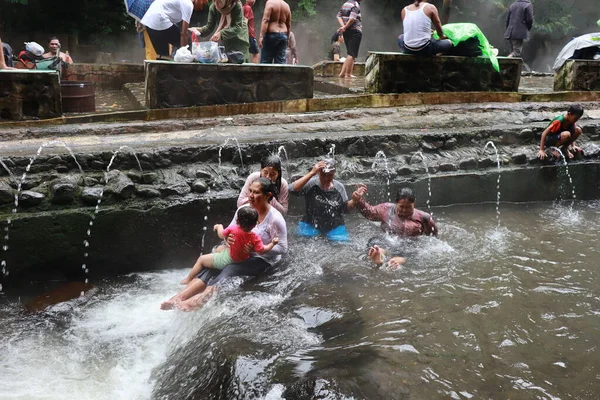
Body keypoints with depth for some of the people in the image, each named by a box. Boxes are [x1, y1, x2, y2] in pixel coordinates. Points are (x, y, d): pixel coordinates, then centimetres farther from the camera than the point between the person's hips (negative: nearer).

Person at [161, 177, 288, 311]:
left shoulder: (275, 218, -19)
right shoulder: (244, 209, -2)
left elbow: (282, 248, -18)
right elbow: (230, 231, 7)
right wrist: (228, 238, -17)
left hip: (263, 260, -6)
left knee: (229, 270, -30)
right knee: (211, 268, -15)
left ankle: (195, 302, -39)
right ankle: (179, 297, -24)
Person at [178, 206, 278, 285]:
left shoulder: (233, 228, -29)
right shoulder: (255, 238, -28)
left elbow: (221, 235, -11)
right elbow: (262, 250, -24)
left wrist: (219, 227, 10)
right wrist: (272, 243, -13)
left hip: (227, 260, -5)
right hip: (242, 259, 5)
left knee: (201, 259, 15)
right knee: (219, 248, 32)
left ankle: (188, 279, 26)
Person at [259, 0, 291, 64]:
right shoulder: (287, 5, 10)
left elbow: (265, 20, -16)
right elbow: (289, 25, 13)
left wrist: (261, 36, -20)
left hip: (271, 34, -5)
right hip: (283, 35, 5)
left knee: (265, 61, -1)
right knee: (281, 61, 4)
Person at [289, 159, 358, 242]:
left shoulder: (339, 188, -3)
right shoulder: (311, 184, -13)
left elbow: (345, 208, 7)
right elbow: (292, 189, -31)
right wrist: (312, 173, -34)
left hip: (334, 228, 2)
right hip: (311, 225, -2)